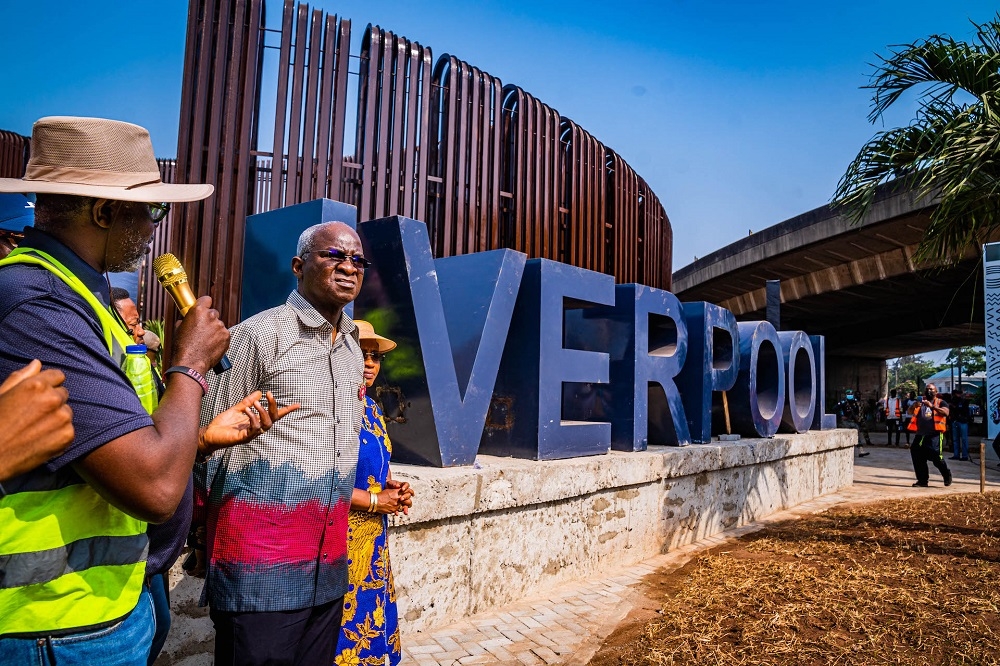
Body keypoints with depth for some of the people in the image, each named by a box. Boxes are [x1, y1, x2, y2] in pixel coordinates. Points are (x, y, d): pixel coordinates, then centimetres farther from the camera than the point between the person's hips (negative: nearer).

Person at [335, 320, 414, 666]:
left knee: (373, 617, 16)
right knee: (345, 628, 3)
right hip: (340, 537, -8)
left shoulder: (372, 408, 10)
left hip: (373, 537, 8)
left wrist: (395, 489, 1)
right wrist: (375, 501, -17)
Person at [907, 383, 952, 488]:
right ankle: (922, 480, 16)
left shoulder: (940, 402, 6)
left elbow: (945, 412, -12)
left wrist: (932, 406, -25)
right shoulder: (920, 402, 17)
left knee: (935, 456, -10)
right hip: (920, 434, 5)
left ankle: (947, 475, 16)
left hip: (934, 434, -5)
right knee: (918, 458, 4)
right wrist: (914, 406, -14)